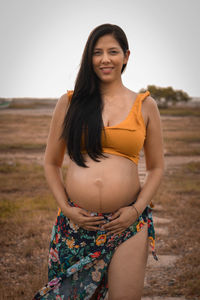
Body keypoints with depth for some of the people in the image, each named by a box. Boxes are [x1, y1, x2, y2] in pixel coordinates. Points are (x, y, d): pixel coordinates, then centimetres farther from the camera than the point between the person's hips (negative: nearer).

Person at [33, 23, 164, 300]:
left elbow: (156, 167, 10)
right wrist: (66, 208, -1)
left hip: (127, 224, 0)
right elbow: (51, 163, 11)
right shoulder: (69, 102, 7)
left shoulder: (145, 105, 7)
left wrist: (137, 209, -3)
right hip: (76, 222, 1)